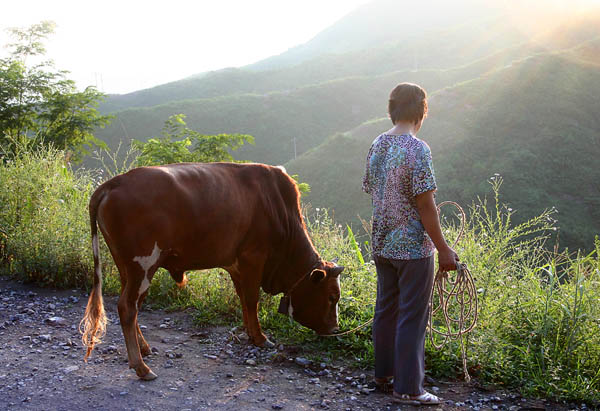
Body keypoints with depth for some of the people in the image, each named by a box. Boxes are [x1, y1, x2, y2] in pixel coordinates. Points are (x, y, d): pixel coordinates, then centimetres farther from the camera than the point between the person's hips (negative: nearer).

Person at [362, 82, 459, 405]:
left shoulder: (376, 146, 5)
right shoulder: (417, 149, -18)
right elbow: (425, 204, -19)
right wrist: (443, 249, -12)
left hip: (381, 245, 8)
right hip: (414, 247, -8)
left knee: (385, 310, 18)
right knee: (412, 318, 1)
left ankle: (384, 375, 30)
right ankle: (408, 388, 9)